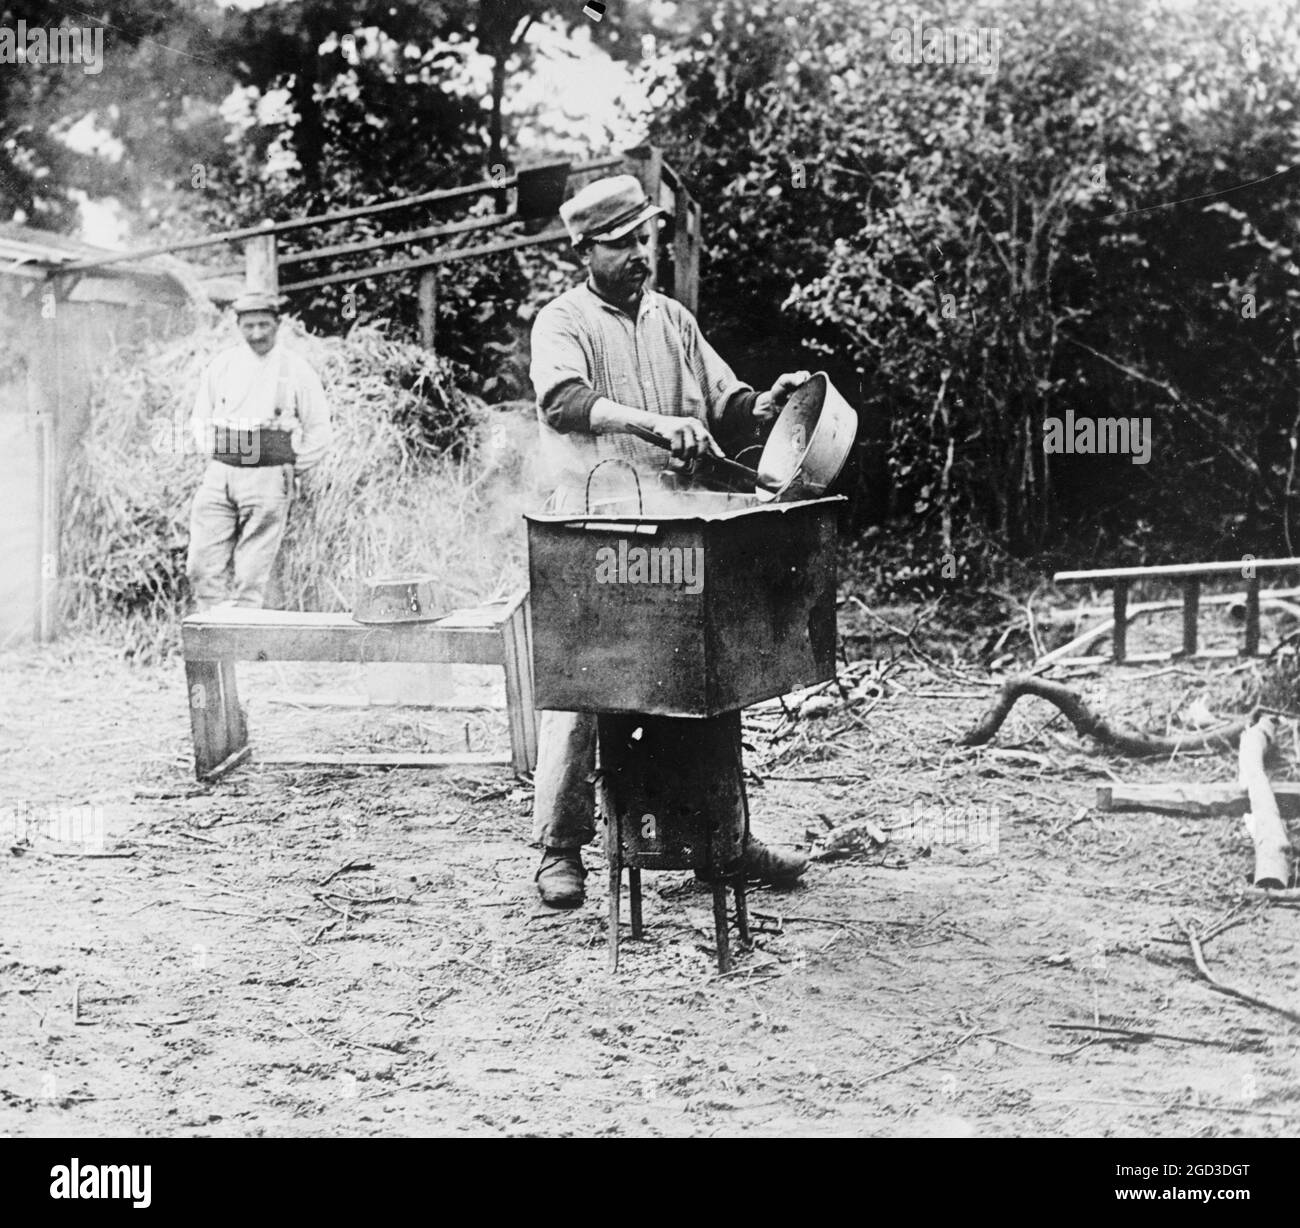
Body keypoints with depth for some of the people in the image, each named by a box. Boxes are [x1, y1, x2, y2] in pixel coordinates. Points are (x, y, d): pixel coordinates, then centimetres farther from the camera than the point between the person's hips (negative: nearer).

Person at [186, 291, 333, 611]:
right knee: (201, 566, -4)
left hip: (268, 479, -3)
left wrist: (296, 475, 4)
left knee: (252, 573, -4)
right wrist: (215, 458, 13)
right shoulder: (221, 365, 11)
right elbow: (200, 419, 22)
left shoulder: (297, 369, 1)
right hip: (219, 474, 3)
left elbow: (320, 431, 6)